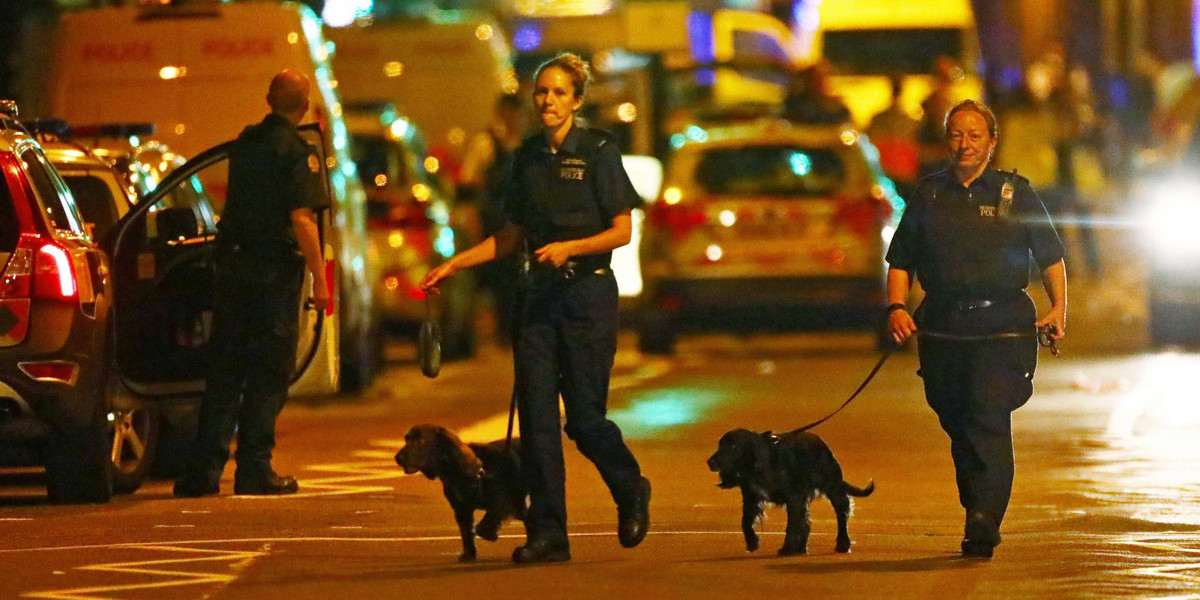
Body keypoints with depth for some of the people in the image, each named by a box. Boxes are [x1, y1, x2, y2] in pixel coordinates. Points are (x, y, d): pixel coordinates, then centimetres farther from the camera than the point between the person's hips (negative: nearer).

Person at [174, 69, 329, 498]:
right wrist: (319, 278, -14)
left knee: (225, 367, 8)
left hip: (232, 259, 6)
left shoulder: (246, 142, 11)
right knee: (268, 372, 0)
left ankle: (205, 470, 5)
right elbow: (301, 218, -17)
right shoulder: (295, 150, -11)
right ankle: (254, 470, -1)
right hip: (275, 266, -6)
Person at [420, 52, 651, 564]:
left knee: (584, 417, -4)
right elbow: (512, 236, 16)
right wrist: (453, 264, 8)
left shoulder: (598, 152, -6)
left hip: (588, 293, -5)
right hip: (538, 292, 5)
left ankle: (631, 492, 25)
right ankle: (547, 535, 1)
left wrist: (570, 247, -21)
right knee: (536, 416, -2)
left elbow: (622, 232, -7)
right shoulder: (528, 156, 9)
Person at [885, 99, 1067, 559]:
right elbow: (901, 259, 15)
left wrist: (1058, 306, -2)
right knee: (958, 427, 8)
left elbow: (1050, 256, 11)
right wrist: (896, 307, -2)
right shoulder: (928, 194, 13)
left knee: (989, 421, -16)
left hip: (1003, 327, -3)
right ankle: (979, 516, 22)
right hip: (943, 328, 3)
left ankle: (983, 527, -20)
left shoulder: (1015, 193, 8)